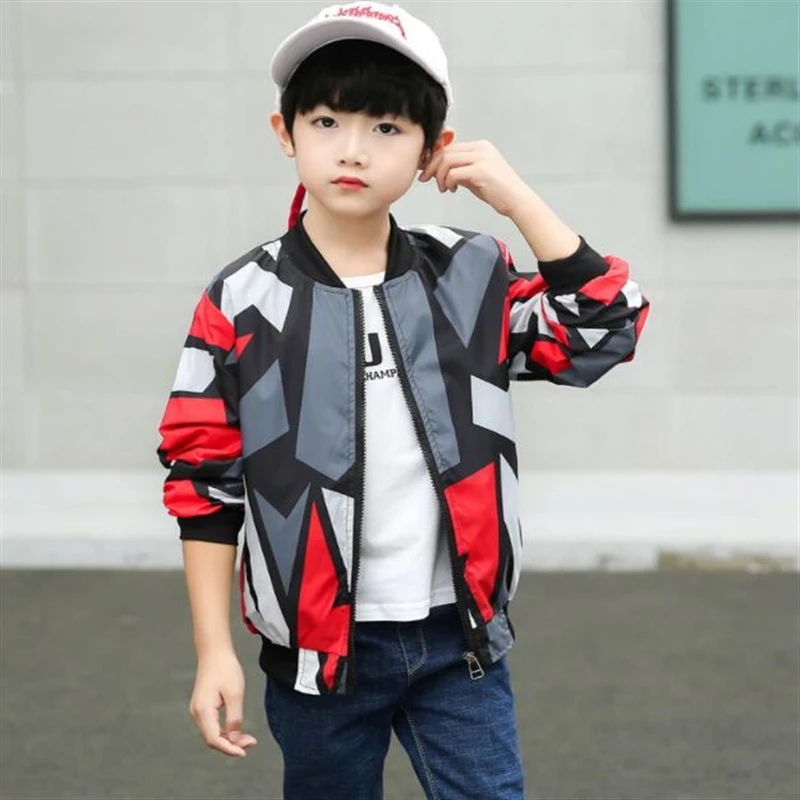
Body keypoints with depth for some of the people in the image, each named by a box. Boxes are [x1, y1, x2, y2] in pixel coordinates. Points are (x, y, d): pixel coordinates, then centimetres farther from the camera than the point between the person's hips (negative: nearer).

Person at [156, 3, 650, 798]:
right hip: (317, 643, -1)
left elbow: (605, 329, -2)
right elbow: (203, 482, -4)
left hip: (457, 636, 1)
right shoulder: (242, 303, -6)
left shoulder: (470, 278, 1)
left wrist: (517, 200, -9)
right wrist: (214, 651, -6)